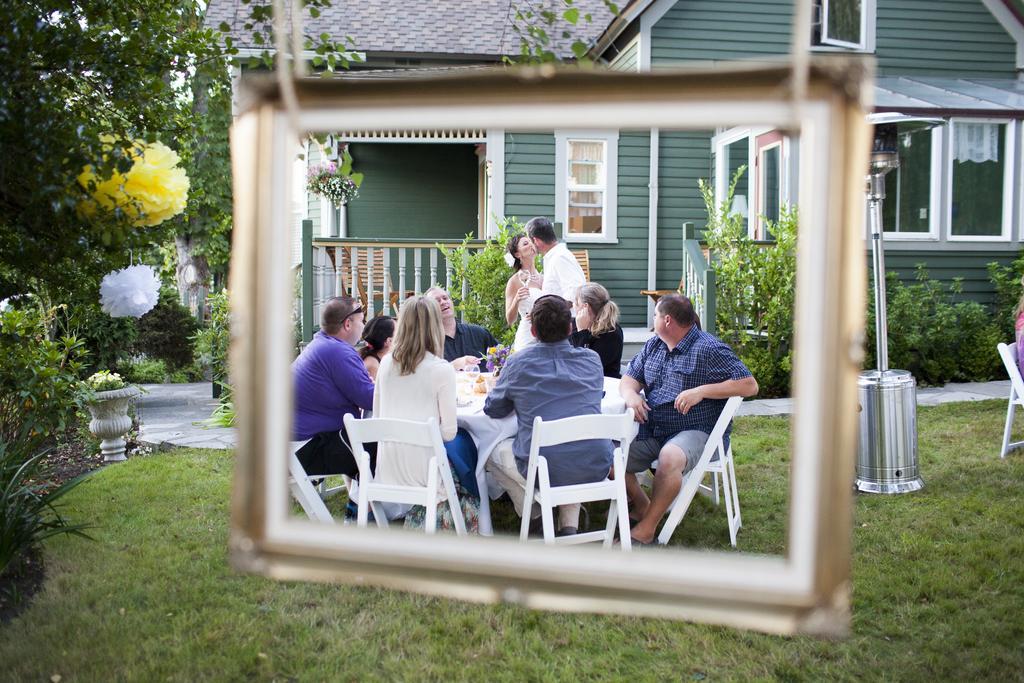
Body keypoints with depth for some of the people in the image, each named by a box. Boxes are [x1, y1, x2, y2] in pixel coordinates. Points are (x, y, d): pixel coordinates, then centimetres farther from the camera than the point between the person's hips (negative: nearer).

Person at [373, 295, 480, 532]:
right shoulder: (442, 370, -13)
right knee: (464, 441, 25)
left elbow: (378, 416, 10)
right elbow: (448, 432, -11)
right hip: (421, 473, -5)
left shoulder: (386, 363, 0)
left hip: (387, 472, 5)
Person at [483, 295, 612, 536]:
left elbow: (492, 409, 10)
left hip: (545, 473, -3)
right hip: (596, 469, 3)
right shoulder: (592, 359, 5)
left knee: (493, 451, 25)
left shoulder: (518, 363, -3)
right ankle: (569, 526, 24)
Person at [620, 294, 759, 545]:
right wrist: (631, 394, -8)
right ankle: (642, 507, 8)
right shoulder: (653, 345, 16)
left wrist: (701, 391, -20)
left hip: (692, 431, -7)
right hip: (651, 430, 7)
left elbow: (749, 385, -12)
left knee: (669, 457, -39)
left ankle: (645, 529, -25)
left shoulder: (708, 349, -7)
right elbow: (629, 378, 19)